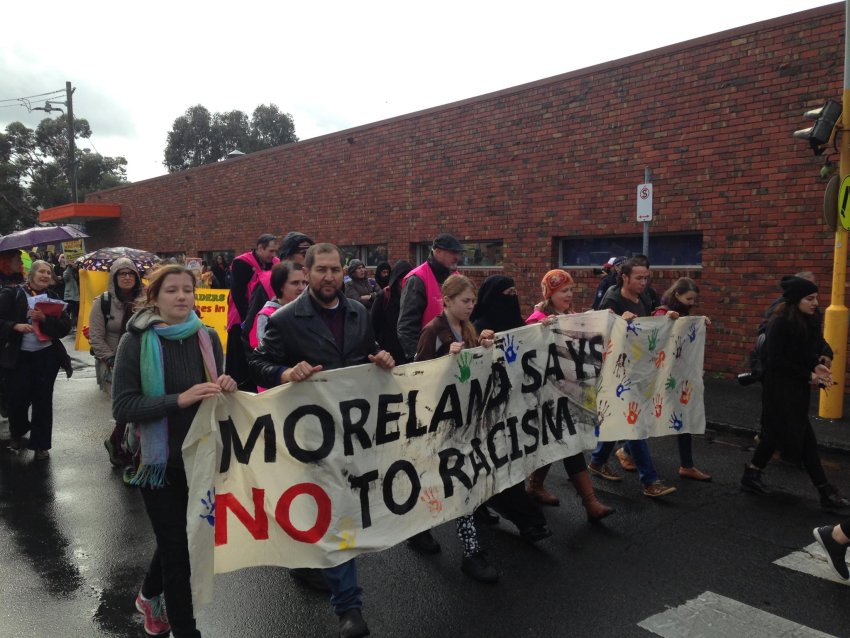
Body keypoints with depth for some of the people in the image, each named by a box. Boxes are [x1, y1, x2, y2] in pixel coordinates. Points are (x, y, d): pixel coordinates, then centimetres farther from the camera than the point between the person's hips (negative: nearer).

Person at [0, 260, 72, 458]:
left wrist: (45, 319, -19)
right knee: (17, 399, 2)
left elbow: (65, 327, -3)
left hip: (47, 356, 2)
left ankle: (41, 444, 16)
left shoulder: (53, 297, 6)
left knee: (43, 400, 5)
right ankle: (17, 434, 33)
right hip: (18, 356, -1)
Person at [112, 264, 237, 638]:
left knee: (183, 537, 21)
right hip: (160, 460, -4)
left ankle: (149, 595, 51)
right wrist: (179, 399, -28)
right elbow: (122, 407, -17)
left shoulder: (207, 337, 0)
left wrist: (226, 388, -12)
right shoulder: (136, 342, -11)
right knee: (176, 545, 6)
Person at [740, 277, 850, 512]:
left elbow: (805, 355, 12)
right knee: (805, 438, -4)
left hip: (796, 388, 9)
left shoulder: (808, 322, 6)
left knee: (777, 435, 13)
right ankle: (826, 493, 4)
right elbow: (777, 361, -19)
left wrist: (816, 367, -8)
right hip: (781, 389, -9)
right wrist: (808, 375, -16)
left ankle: (752, 475, 26)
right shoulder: (781, 323, -18)